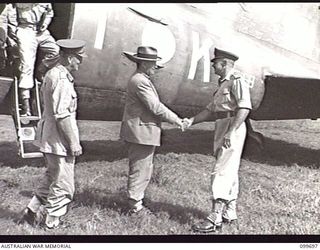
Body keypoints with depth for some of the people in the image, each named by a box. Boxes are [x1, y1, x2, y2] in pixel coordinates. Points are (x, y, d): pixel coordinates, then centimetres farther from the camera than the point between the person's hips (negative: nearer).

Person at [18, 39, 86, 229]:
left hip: (49, 138, 10)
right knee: (63, 186, 3)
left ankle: (33, 212, 30)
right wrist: (73, 142, -19)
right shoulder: (61, 79, -21)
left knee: (52, 178, 24)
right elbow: (61, 115, -24)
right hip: (60, 141, -10)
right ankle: (52, 224, 16)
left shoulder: (53, 73, 11)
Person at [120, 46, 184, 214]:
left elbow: (153, 106, 19)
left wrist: (173, 118, 14)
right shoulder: (140, 81, -17)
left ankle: (136, 203, 28)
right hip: (140, 133, -11)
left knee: (144, 169, 18)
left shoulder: (142, 80, 17)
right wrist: (175, 119, -9)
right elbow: (156, 107, -19)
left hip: (143, 133, 11)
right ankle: (135, 207, 9)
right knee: (139, 170, -2)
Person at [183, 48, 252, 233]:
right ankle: (230, 213, 22)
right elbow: (210, 110, 22)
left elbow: (244, 108, -21)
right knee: (229, 172, 13)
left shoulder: (237, 81, -9)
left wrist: (230, 132, -27)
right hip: (221, 128, 10)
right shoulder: (223, 85, 21)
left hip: (233, 129, -10)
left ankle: (215, 218, -13)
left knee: (221, 172, -13)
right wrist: (191, 121, 11)